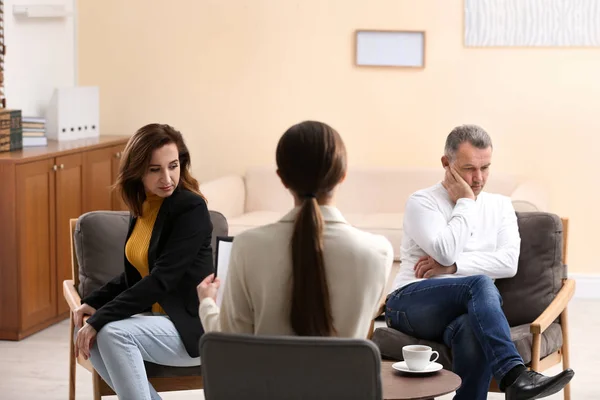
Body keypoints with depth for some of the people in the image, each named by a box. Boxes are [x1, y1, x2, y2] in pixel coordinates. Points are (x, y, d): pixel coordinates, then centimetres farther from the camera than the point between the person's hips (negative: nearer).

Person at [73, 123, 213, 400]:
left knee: (114, 333, -27)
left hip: (194, 327, -8)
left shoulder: (191, 208, -17)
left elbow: (162, 279, -23)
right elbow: (133, 276, 15)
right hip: (157, 316, 8)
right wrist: (93, 303, -1)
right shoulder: (142, 206, 7)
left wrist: (99, 320, -23)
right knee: (87, 333, -12)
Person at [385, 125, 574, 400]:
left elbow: (509, 263, 1)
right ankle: (513, 376, -45)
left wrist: (452, 266, -9)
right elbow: (446, 252, -14)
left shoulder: (500, 206, 17)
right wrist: (465, 202, -3)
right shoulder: (422, 202, 4)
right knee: (480, 284, -34)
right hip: (411, 304, -3)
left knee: (473, 330, -37)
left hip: (465, 312, 3)